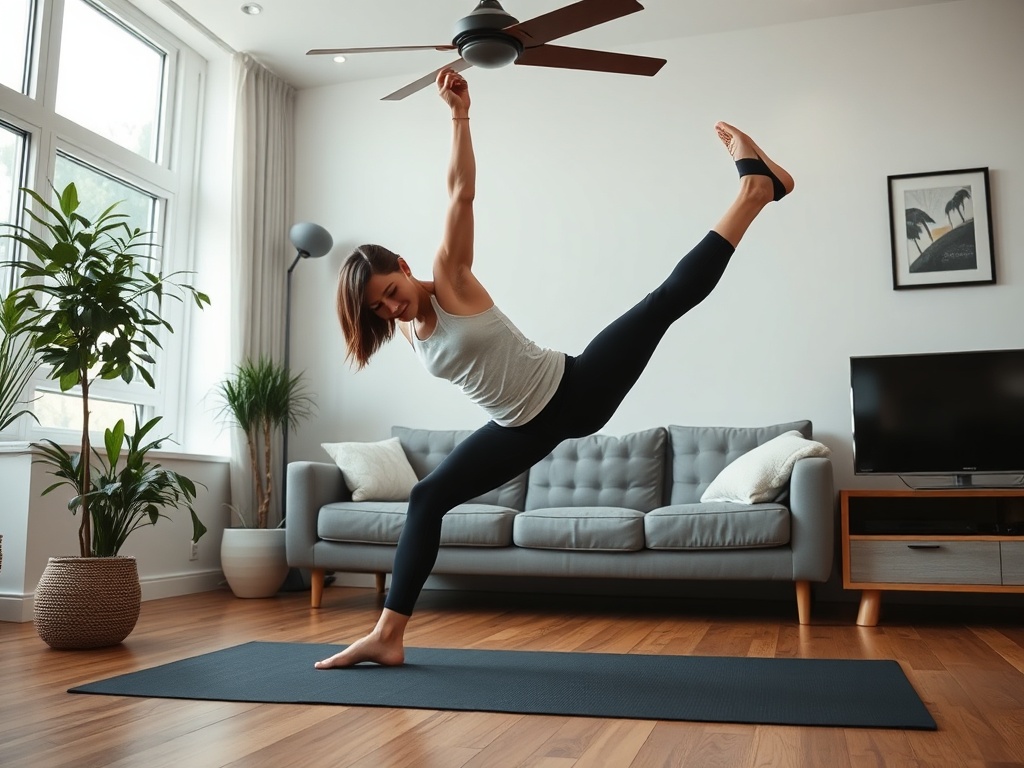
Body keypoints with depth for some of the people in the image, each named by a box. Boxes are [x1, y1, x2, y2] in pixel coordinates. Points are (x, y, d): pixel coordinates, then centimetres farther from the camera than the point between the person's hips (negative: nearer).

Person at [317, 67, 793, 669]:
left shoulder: (449, 277, -12)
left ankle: (756, 186, 6)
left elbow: (462, 191, -20)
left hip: (574, 388, -5)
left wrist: (460, 115, -27)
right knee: (427, 499, -1)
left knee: (674, 294, -13)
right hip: (524, 428, 5)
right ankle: (388, 636, 5)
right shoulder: (407, 334, 1)